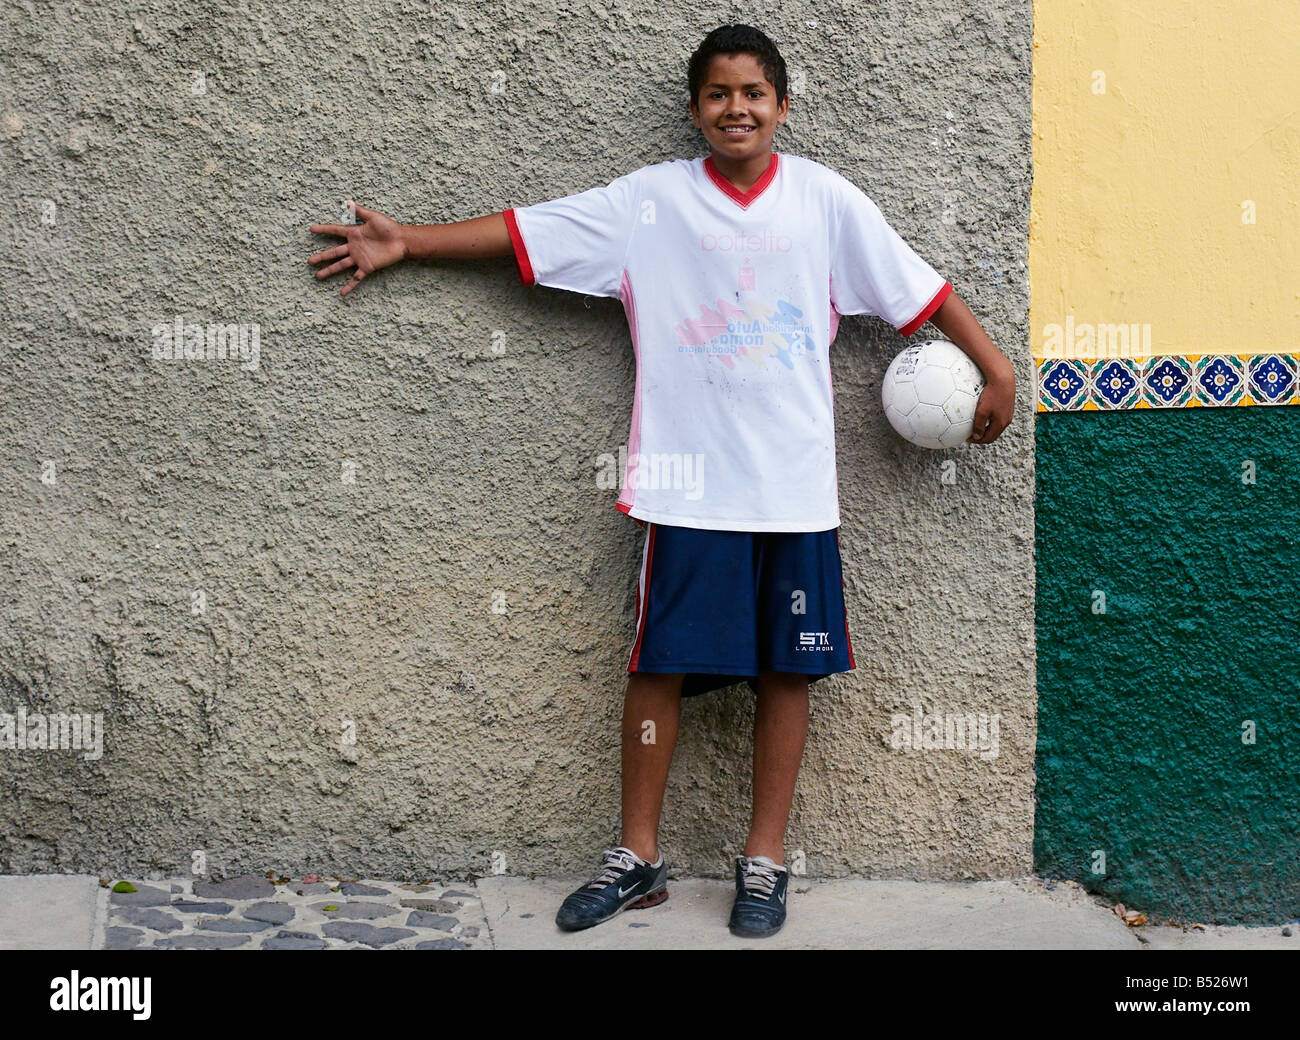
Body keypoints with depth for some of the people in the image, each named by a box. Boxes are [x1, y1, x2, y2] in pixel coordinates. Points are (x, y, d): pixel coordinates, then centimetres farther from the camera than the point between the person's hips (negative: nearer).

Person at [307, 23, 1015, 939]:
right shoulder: (651, 200, 2)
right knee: (660, 663, 3)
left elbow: (920, 287, 7)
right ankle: (639, 857, 18)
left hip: (797, 483, 1)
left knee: (786, 667, 6)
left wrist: (997, 371, 4)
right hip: (690, 479, 0)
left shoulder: (827, 200, 4)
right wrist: (406, 242, -1)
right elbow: (526, 231, 1)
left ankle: (765, 860, 20)